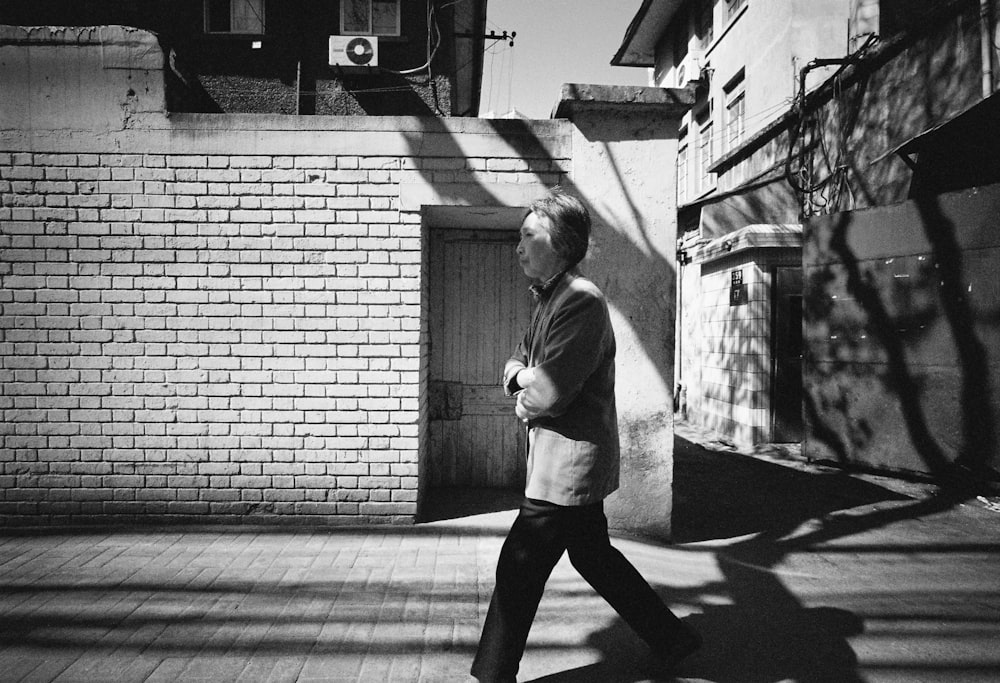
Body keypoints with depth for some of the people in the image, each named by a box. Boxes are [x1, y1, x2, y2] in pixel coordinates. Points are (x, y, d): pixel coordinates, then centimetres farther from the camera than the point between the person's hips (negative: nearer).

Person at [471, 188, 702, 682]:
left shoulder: (581, 300, -20)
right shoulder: (549, 300, 13)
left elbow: (547, 395, -25)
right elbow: (516, 364, 16)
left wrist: (524, 401, -4)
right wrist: (521, 373, -7)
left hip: (568, 460, -10)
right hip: (571, 460, 10)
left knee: (518, 568, 0)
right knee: (593, 556, 20)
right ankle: (671, 638, 34)